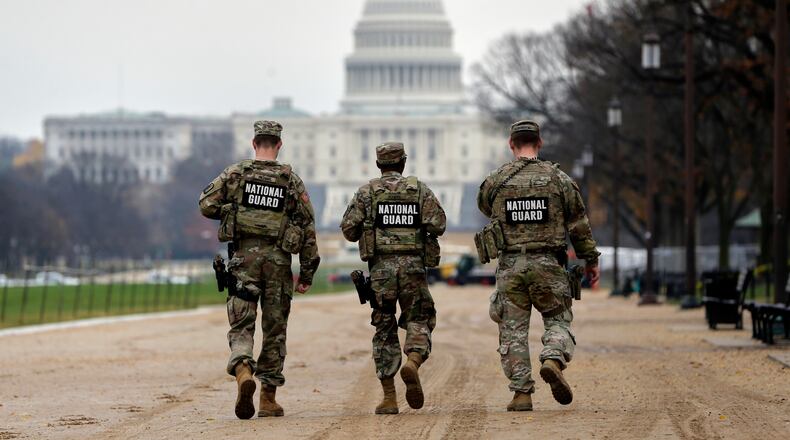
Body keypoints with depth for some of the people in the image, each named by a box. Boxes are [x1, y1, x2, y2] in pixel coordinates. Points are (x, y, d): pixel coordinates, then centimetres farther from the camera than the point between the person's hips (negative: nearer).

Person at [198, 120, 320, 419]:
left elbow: (206, 205, -4)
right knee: (275, 330, 10)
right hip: (278, 260, 1)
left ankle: (243, 370, -29)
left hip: (244, 257, -1)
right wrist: (307, 273, 9)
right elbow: (307, 228, 3)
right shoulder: (292, 181, 4)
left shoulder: (235, 174, 2)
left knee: (241, 326, 1)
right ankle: (268, 398, 12)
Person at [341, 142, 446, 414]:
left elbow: (349, 228, -1)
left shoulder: (367, 192, 5)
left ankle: (389, 398, 3)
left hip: (381, 267, 0)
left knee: (384, 331, 7)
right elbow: (438, 224, -5)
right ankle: (413, 362, -22)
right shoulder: (420, 189, 6)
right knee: (418, 321, 10)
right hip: (413, 265, 0)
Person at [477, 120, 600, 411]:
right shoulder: (558, 179, 1)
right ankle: (553, 360, -18)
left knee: (513, 331, 6)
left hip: (510, 265, 0)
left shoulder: (495, 181, 1)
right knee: (558, 320, 11)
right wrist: (591, 260, 15)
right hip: (548, 265, 0)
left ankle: (521, 393, 3)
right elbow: (579, 224, 5)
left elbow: (484, 206, 22)